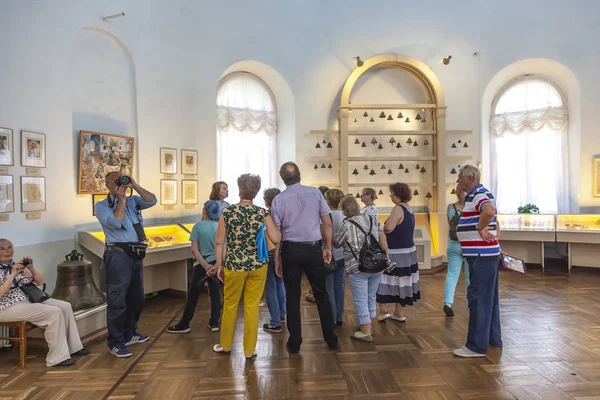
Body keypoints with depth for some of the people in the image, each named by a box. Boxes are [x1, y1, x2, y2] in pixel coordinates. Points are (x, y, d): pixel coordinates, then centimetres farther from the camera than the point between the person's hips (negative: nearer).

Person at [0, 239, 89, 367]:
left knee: (65, 306, -7)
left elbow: (41, 281, 11)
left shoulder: (18, 265, 11)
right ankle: (57, 357, -18)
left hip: (29, 300, 7)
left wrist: (32, 268, -5)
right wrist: (13, 274, -23)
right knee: (54, 312, -24)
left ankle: (73, 347, 3)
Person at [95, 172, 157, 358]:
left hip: (136, 255, 7)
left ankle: (129, 334, 30)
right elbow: (115, 223, -16)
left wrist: (135, 186, -6)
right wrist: (121, 199, -10)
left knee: (136, 298, 16)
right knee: (117, 301, -3)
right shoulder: (101, 205, -1)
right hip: (118, 256, -7)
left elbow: (152, 201, 0)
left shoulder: (133, 200, 15)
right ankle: (115, 342, 7)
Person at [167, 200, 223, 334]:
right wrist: (217, 265, -2)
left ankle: (184, 325, 16)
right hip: (216, 264, 4)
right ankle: (214, 323, 17)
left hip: (202, 265, -4)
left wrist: (206, 266, -15)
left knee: (193, 295, 7)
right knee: (215, 293, 13)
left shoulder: (198, 226, -7)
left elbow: (194, 250, -13)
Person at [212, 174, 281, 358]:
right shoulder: (262, 213, -6)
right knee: (252, 306, 10)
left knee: (230, 305, 17)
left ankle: (225, 344, 35)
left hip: (234, 265, 0)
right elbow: (276, 239, -10)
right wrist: (272, 222, 8)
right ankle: (249, 349, 21)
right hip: (258, 265, 0)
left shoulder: (228, 211, -6)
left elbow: (219, 242, -4)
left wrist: (219, 264, 6)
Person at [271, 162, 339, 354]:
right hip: (313, 248, 1)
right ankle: (331, 339, 23)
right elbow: (327, 224, -1)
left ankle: (295, 343, 19)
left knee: (293, 297, 10)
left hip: (291, 250, 0)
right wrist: (327, 247, 9)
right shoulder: (315, 193, -1)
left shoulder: (278, 200, -2)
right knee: (321, 294, 14)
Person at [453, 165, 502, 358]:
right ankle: (493, 339, 29)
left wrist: (480, 228, -24)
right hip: (482, 254, 11)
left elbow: (489, 211, -39)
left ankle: (477, 346, 4)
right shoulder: (473, 196, 15)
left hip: (482, 255, -11)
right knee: (488, 298, 17)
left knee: (478, 298, -4)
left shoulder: (480, 194, -17)